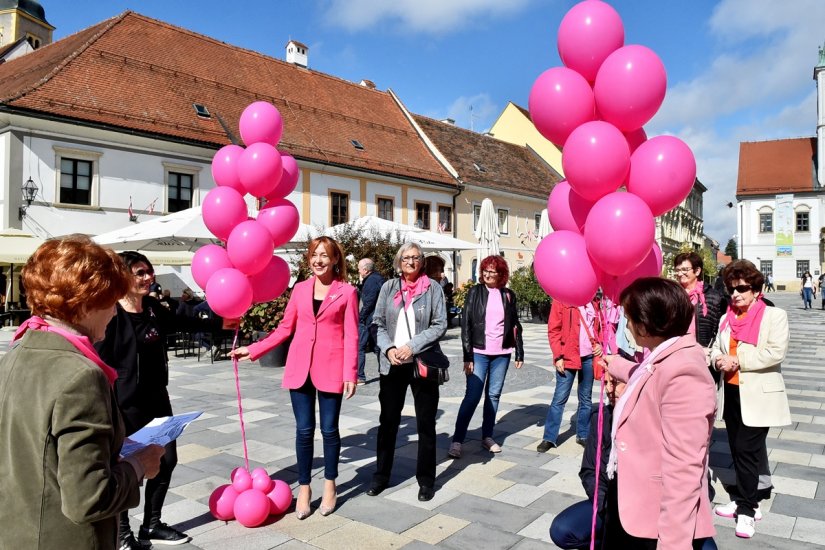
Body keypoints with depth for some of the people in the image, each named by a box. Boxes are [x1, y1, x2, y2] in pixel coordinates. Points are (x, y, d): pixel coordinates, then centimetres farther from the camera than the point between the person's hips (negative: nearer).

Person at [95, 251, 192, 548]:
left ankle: (151, 525, 33)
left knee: (167, 459, 15)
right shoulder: (111, 315, -18)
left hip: (156, 397, 8)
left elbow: (179, 324, 23)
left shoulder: (154, 308, 3)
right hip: (125, 404, -7)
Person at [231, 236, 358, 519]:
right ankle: (304, 488, 22)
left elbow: (351, 336, -4)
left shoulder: (347, 291, -2)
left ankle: (330, 485, 28)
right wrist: (253, 350, 7)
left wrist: (350, 373, -10)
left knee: (329, 429, 8)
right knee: (304, 430, 6)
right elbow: (285, 328, 12)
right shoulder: (300, 289, 7)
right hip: (300, 367, 2)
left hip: (330, 369, -2)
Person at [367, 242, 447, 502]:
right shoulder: (388, 287, 5)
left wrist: (412, 346, -15)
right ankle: (381, 475, 26)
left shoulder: (433, 287, -1)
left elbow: (440, 324, -6)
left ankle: (426, 480, 21)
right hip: (392, 364, 2)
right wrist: (389, 348, -12)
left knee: (426, 423, 8)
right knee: (388, 421, 11)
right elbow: (378, 323, 4)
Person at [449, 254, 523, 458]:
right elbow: (466, 324, -4)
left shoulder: (508, 295, 6)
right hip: (479, 352, -3)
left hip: (502, 353, 3)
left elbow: (515, 325, 11)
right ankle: (457, 440, -1)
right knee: (472, 396, -7)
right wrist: (467, 356, -10)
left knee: (494, 395, 9)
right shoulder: (475, 292, -1)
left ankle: (487, 437, 22)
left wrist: (519, 353, 8)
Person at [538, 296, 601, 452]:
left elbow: (598, 327, 21)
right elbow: (553, 330, -8)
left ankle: (583, 435, 24)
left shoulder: (592, 302, 10)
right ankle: (549, 438, 4)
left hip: (589, 357, 5)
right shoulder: (561, 300, -5)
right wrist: (558, 357, -13)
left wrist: (599, 343, 1)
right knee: (559, 398, -4)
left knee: (585, 398, 12)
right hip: (568, 357, -5)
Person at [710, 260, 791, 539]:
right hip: (732, 392, 6)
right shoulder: (727, 318, 13)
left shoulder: (774, 316, -5)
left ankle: (747, 509, 6)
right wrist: (719, 360, -7)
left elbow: (776, 352, -17)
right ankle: (744, 500, 27)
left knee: (747, 449, -6)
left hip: (758, 395, -6)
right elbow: (716, 347, 17)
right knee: (737, 449, 13)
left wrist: (739, 361, -17)